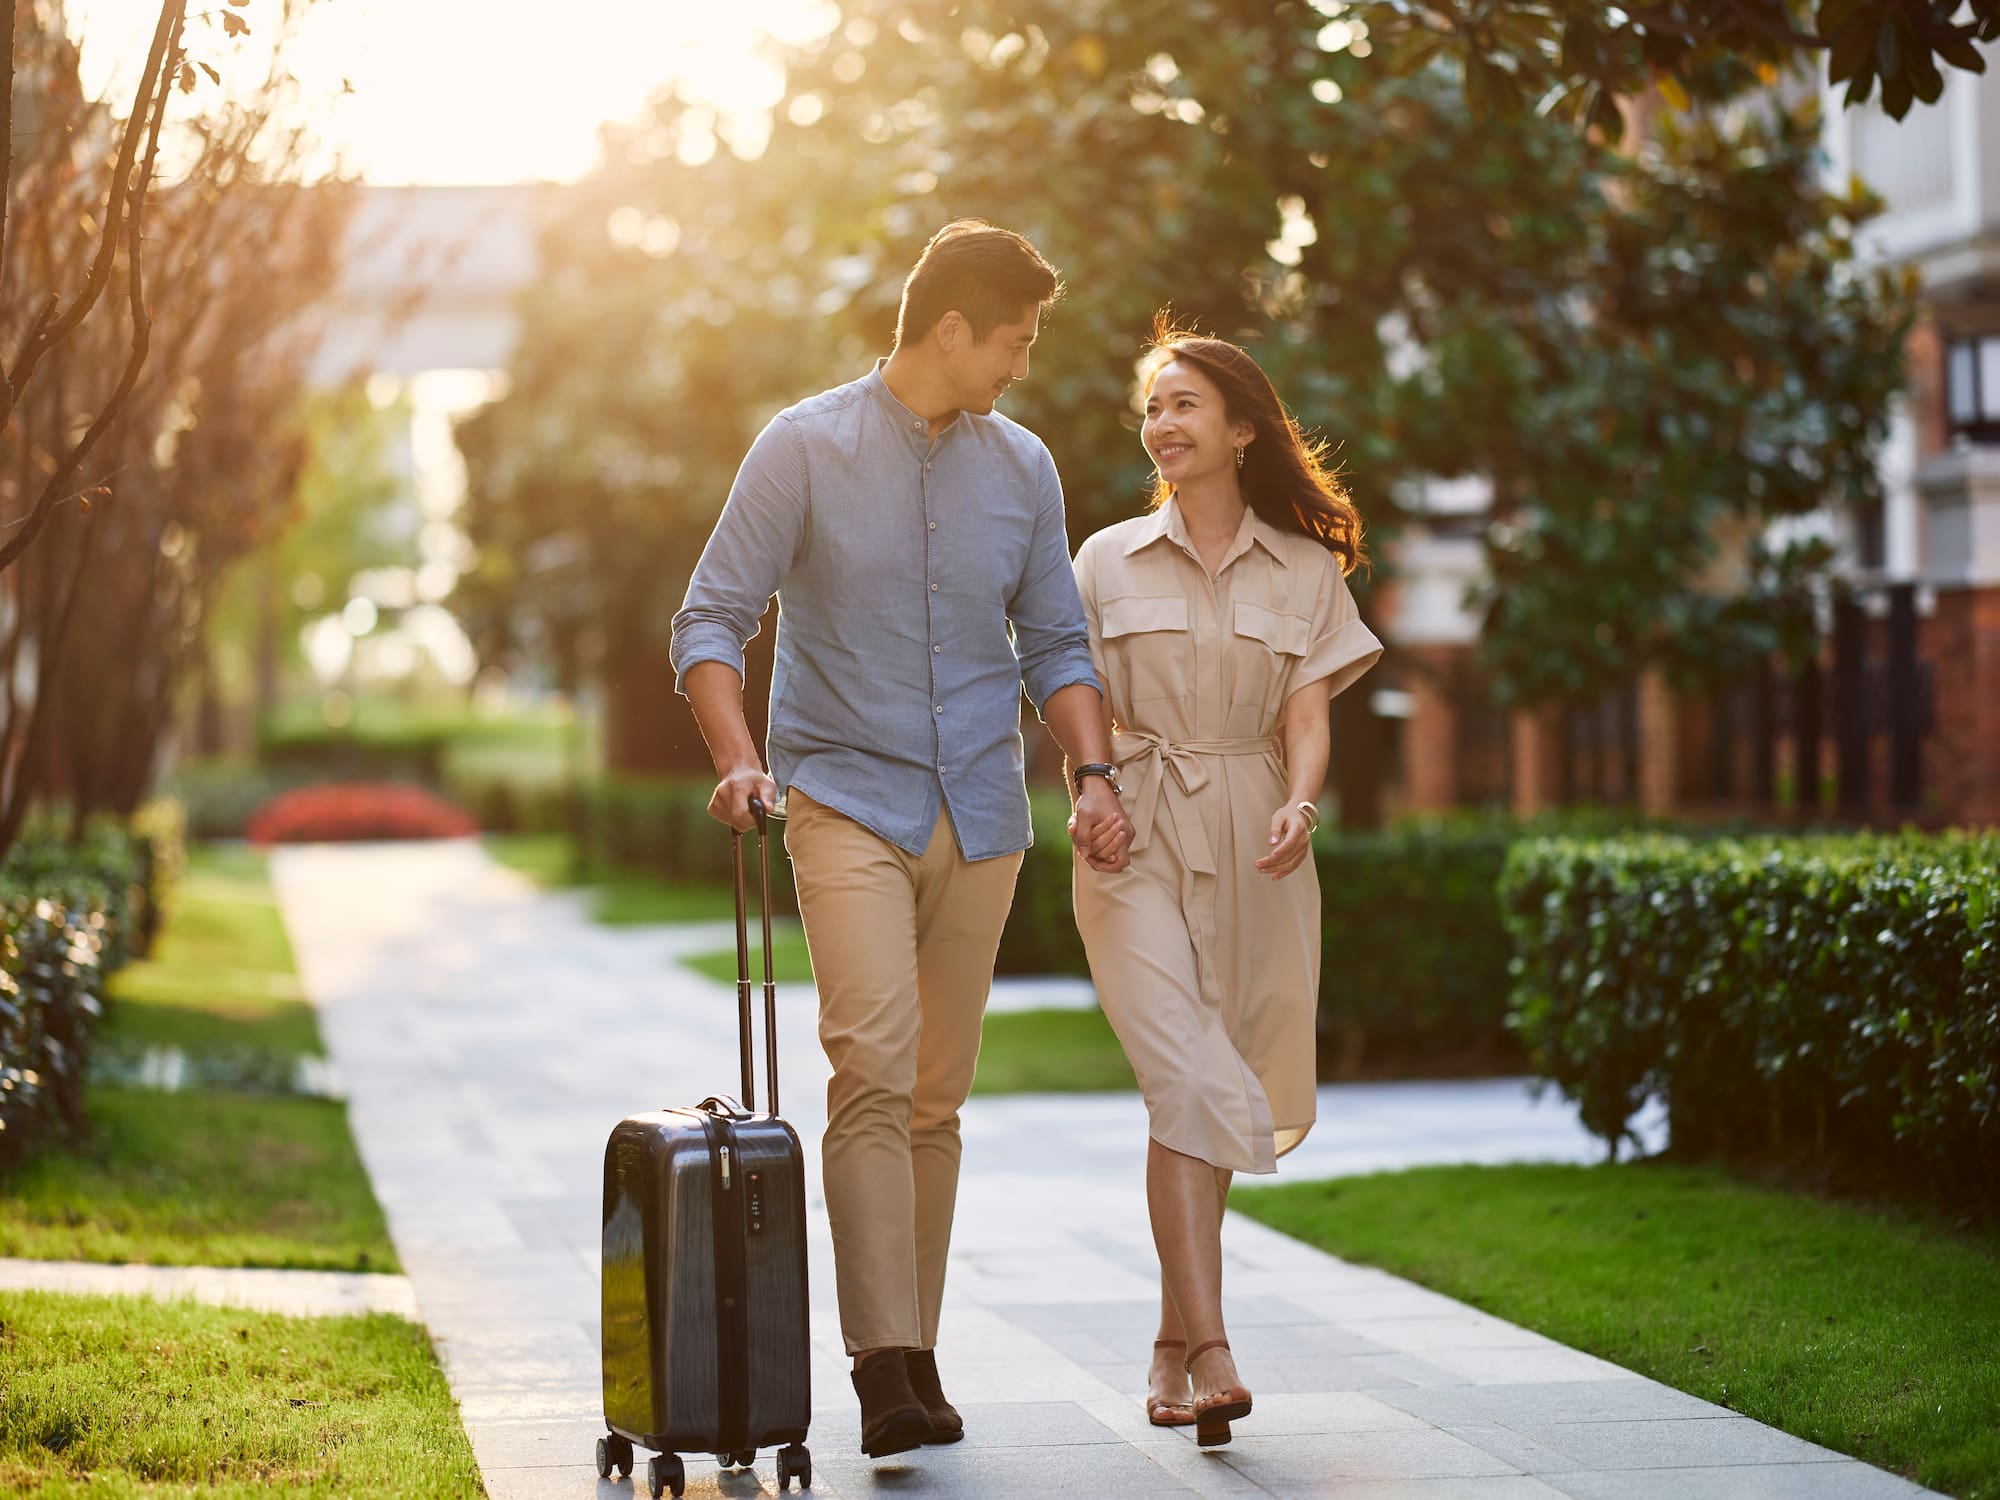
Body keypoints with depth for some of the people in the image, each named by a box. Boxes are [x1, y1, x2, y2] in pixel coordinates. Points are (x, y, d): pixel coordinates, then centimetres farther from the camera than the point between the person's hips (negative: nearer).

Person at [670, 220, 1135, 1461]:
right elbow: (712, 620, -4)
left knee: (938, 1093, 7)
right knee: (874, 1063, -18)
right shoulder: (806, 449, -3)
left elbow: (1055, 641, 17)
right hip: (847, 800, -4)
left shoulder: (1023, 467, 10)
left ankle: (914, 1353, 16)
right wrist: (738, 759, -19)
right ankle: (886, 1366, -21)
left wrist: (1094, 773, 2)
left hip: (981, 815, 4)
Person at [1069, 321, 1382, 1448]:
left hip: (1254, 852, 1)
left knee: (1206, 1097, 6)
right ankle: (1211, 1356, -23)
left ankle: (1175, 1344, 22)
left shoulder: (1306, 570, 9)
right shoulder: (1108, 561, 9)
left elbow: (1308, 716, 2)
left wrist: (1298, 809, -17)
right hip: (1138, 844, -1)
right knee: (1188, 1085, -16)